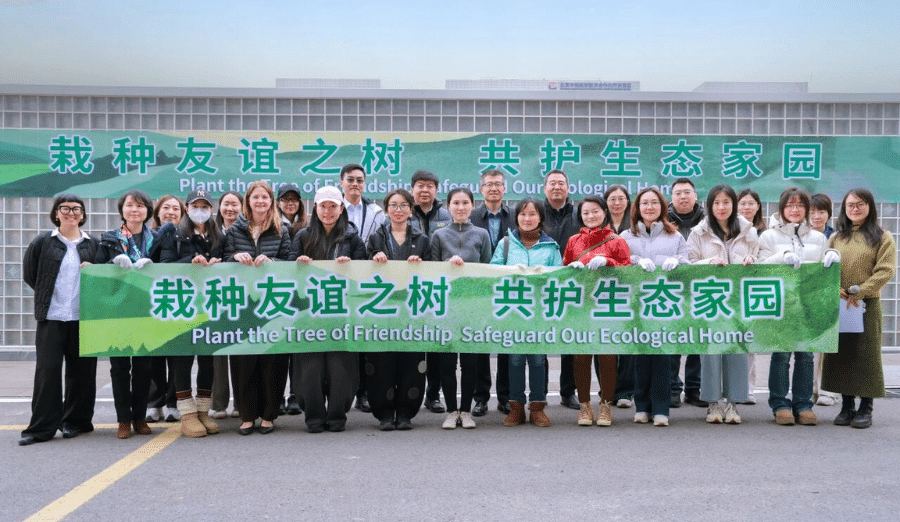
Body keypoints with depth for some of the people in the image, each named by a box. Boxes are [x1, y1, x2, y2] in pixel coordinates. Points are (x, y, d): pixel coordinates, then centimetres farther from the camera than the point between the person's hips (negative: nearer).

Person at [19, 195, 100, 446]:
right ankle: (42, 427, 4)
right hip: (51, 317, -1)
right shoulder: (43, 242, 5)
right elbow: (29, 274, 13)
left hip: (84, 318, 1)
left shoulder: (93, 245, 9)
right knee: (47, 371, -3)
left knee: (82, 371, 5)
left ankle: (76, 421, 18)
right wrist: (48, 294, 10)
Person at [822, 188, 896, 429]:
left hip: (867, 305, -3)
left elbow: (885, 271, -8)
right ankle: (847, 407, 15)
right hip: (838, 306, 3)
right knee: (840, 354, 5)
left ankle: (865, 409, 7)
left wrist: (858, 293, -15)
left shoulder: (882, 238, 2)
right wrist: (836, 290, -11)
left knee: (866, 355, -1)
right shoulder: (836, 237, 13)